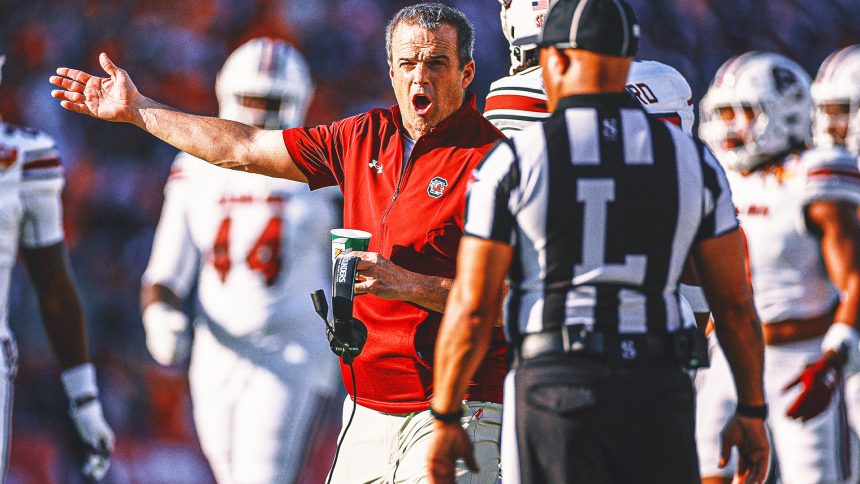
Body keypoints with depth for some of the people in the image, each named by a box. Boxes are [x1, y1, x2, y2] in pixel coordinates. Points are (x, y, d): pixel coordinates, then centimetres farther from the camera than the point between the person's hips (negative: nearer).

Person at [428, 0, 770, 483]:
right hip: (657, 389, 2)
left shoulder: (514, 161, -4)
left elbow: (472, 307, -6)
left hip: (555, 390, -2)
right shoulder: (691, 160, 5)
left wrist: (445, 420, 3)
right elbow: (735, 302, 8)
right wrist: (752, 410, 18)